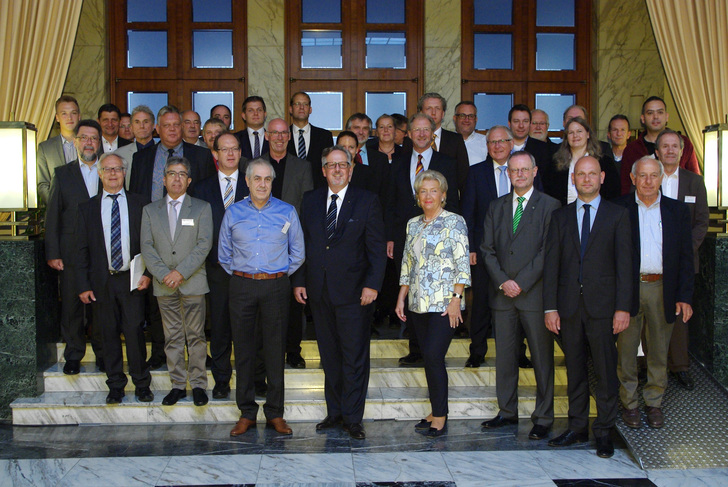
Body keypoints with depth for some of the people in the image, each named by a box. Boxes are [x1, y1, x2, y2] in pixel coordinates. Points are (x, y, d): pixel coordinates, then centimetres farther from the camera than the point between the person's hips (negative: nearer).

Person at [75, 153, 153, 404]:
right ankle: (115, 386, 18)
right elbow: (81, 250, 6)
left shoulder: (139, 204, 6)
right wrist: (83, 285, 0)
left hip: (132, 280, -1)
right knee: (109, 335, 7)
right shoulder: (87, 208, 8)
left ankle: (142, 384, 13)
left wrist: (147, 273, -6)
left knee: (135, 333, -1)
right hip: (102, 282, 1)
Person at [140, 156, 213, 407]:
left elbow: (204, 244, -5)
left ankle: (198, 384, 9)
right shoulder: (150, 210, 12)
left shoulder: (202, 208, 5)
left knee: (196, 335, 0)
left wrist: (181, 272, -14)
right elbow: (146, 247, 4)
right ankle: (178, 385, 14)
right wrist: (164, 274, -10)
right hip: (164, 284, 2)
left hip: (193, 282, -2)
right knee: (172, 337, 6)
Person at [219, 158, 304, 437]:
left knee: (275, 350, 1)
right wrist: (241, 276, 9)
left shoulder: (287, 212, 4)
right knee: (243, 350, 4)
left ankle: (275, 413, 11)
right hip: (242, 287, 1)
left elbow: (297, 253, 10)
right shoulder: (233, 214, 7)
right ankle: (247, 412, 14)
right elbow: (224, 255, 15)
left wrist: (280, 275, 6)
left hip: (276, 287, -1)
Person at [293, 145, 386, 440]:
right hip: (319, 291, 4)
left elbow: (377, 248, -3)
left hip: (353, 292, -3)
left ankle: (352, 418, 10)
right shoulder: (311, 201, 11)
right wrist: (299, 280, 4)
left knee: (355, 357, 0)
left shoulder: (367, 202, 0)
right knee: (329, 356, 11)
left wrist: (372, 284, -12)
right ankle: (334, 412, 24)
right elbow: (302, 244, 11)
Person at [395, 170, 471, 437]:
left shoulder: (454, 222, -3)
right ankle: (436, 412, 17)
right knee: (429, 358, 9)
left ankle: (440, 418, -2)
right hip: (418, 304, 6)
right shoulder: (413, 224, 13)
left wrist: (456, 299, -14)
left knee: (433, 356, -11)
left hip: (444, 304, -6)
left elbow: (462, 264, -7)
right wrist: (401, 298, 11)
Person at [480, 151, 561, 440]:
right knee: (504, 355, 9)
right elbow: (487, 249, 9)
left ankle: (543, 418, 11)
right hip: (502, 293, 4)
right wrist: (502, 281, -5)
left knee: (542, 358, 1)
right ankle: (507, 412, 21)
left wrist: (521, 282, -13)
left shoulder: (550, 207, 0)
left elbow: (548, 251, -7)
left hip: (535, 293, -4)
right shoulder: (496, 207, 14)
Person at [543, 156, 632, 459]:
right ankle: (577, 427, 21)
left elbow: (624, 263, -1)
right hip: (569, 305, 2)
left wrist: (623, 307, -8)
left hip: (603, 305, -2)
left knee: (606, 371, 2)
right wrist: (550, 307, -1)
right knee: (574, 370, 10)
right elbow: (551, 263, 6)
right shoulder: (560, 216, 10)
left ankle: (603, 431, 14)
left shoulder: (617, 215, 4)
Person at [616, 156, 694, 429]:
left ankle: (654, 403, 27)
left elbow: (685, 257, 5)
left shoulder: (678, 210, 6)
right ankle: (629, 403, 21)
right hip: (627, 288, -2)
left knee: (659, 350, 12)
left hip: (662, 288, 2)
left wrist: (685, 296, -2)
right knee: (626, 349, 6)